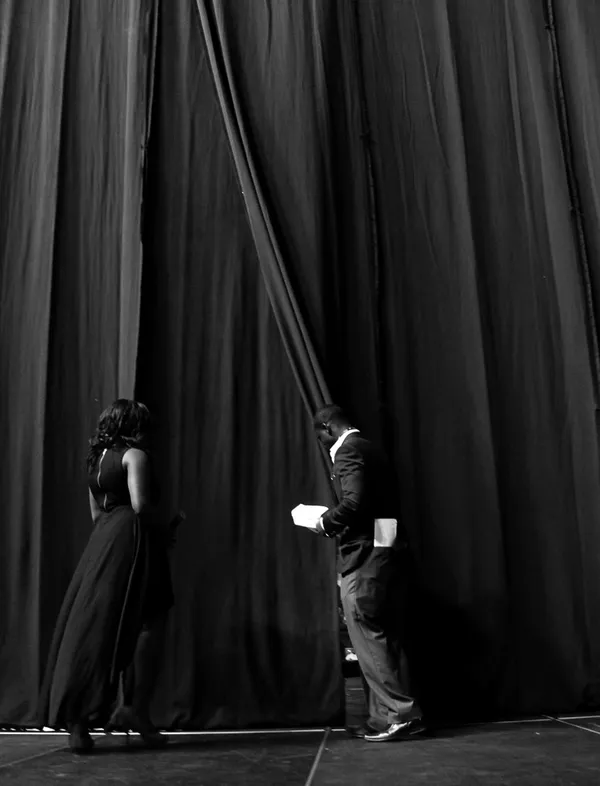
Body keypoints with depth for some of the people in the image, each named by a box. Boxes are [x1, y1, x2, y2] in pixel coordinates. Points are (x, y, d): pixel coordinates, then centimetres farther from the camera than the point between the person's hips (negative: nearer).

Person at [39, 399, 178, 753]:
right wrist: (162, 529, -2)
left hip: (101, 544, 8)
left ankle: (77, 718, 11)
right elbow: (140, 504, -19)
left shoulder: (97, 459, 18)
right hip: (131, 542, -8)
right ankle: (136, 711, 1)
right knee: (146, 624, 1)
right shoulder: (135, 455, -6)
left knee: (90, 629, 9)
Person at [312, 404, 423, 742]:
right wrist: (337, 522, 20)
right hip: (388, 550, 10)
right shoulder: (369, 449, 20)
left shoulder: (348, 450, -9)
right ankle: (388, 717, 17)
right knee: (385, 638, 11)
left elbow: (354, 501, -22)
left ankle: (402, 713, -1)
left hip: (366, 556, -10)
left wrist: (326, 523, -7)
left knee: (368, 637, -3)